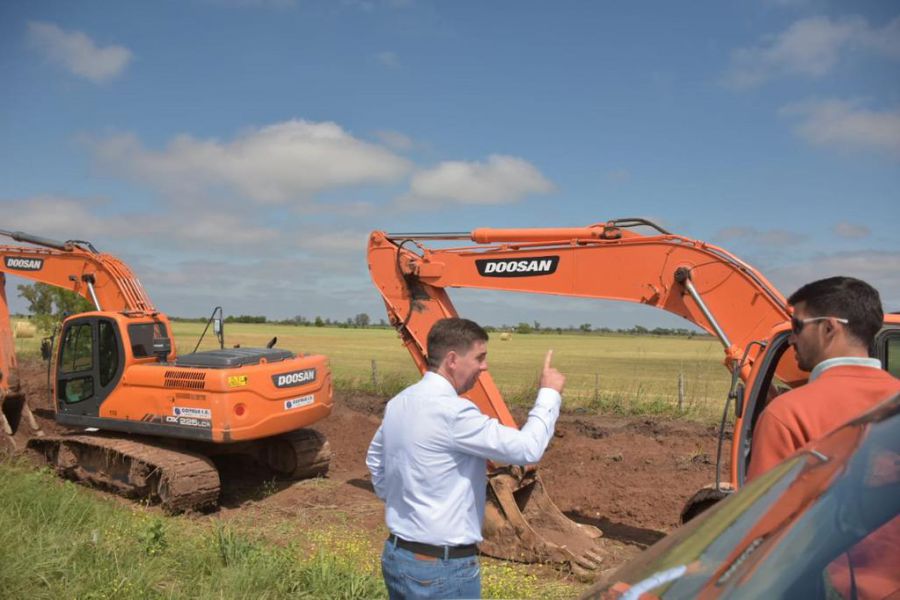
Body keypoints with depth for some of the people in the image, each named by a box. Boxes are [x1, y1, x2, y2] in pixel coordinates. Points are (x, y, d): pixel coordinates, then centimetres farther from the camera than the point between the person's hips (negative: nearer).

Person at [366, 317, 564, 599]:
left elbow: (375, 458, 19)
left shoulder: (399, 403, 3)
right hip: (442, 568, -8)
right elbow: (527, 448, -24)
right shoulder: (452, 412, -25)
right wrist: (549, 393, -11)